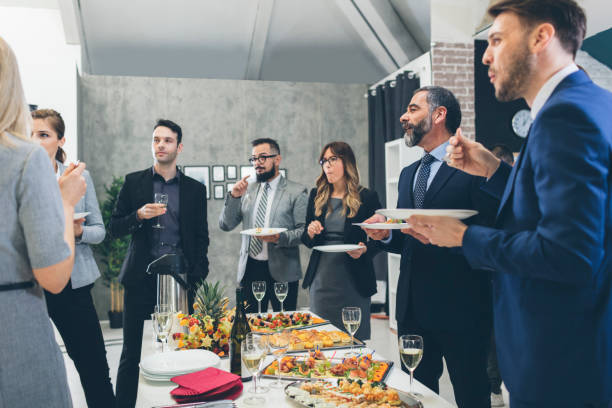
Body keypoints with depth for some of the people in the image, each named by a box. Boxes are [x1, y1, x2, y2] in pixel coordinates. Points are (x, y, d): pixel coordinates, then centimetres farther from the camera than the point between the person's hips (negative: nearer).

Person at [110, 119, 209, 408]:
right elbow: (114, 228, 7)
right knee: (131, 354, 4)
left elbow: (201, 237, 12)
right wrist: (139, 216, -12)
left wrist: (198, 276, 2)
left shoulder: (195, 189, 10)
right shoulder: (133, 182, 8)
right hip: (142, 280, 0)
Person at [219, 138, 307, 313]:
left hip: (281, 271, -3)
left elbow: (304, 231, -6)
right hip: (249, 269, 3)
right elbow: (225, 225, 7)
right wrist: (234, 197, -6)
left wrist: (280, 238, -22)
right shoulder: (248, 190, 12)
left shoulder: (296, 192, 0)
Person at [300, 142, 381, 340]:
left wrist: (364, 250, -17)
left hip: (353, 279, -3)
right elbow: (306, 240, 15)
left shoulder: (367, 197, -3)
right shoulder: (316, 195, 9)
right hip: (321, 278, 3)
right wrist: (310, 233, -7)